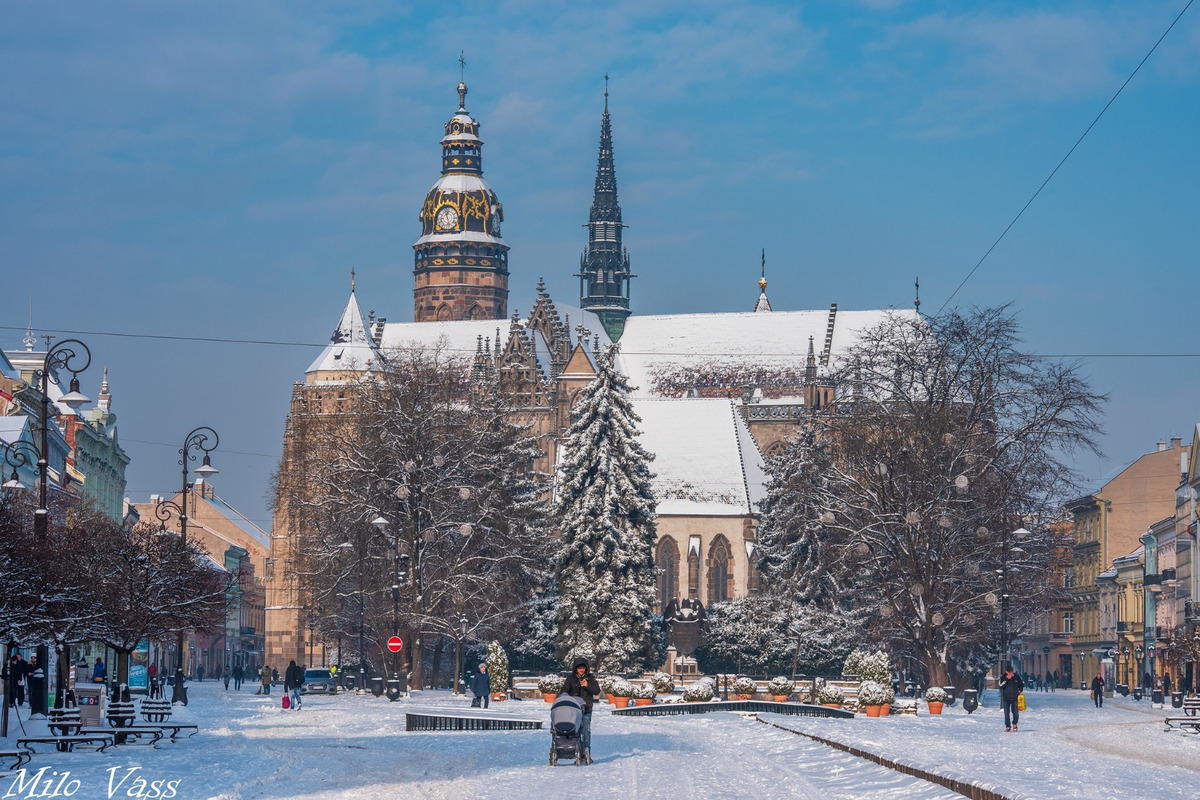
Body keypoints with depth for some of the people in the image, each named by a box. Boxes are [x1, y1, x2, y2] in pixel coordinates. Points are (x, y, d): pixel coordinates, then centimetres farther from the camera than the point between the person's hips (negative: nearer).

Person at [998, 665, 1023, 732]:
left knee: (1015, 712, -2)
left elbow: (1021, 685, 19)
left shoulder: (1016, 677, 3)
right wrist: (1006, 679, -21)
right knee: (1007, 713, -2)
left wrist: (1020, 690, 3)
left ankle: (1014, 723, 23)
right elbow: (1001, 686, -17)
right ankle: (1007, 726, 7)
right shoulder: (1003, 678, -1)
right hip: (1006, 698, -1)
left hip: (1015, 697, 1)